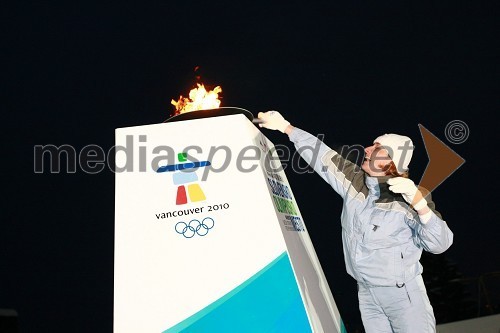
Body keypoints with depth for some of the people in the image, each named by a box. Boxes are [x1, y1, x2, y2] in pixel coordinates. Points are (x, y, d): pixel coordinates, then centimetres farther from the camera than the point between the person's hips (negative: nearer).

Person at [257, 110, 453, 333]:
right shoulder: (352, 179, 1)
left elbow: (440, 244, -20)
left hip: (403, 293, -5)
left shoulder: (408, 199, -14)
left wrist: (420, 204, -32)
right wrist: (285, 127, 9)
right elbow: (321, 154, 6)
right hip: (366, 293, 5)